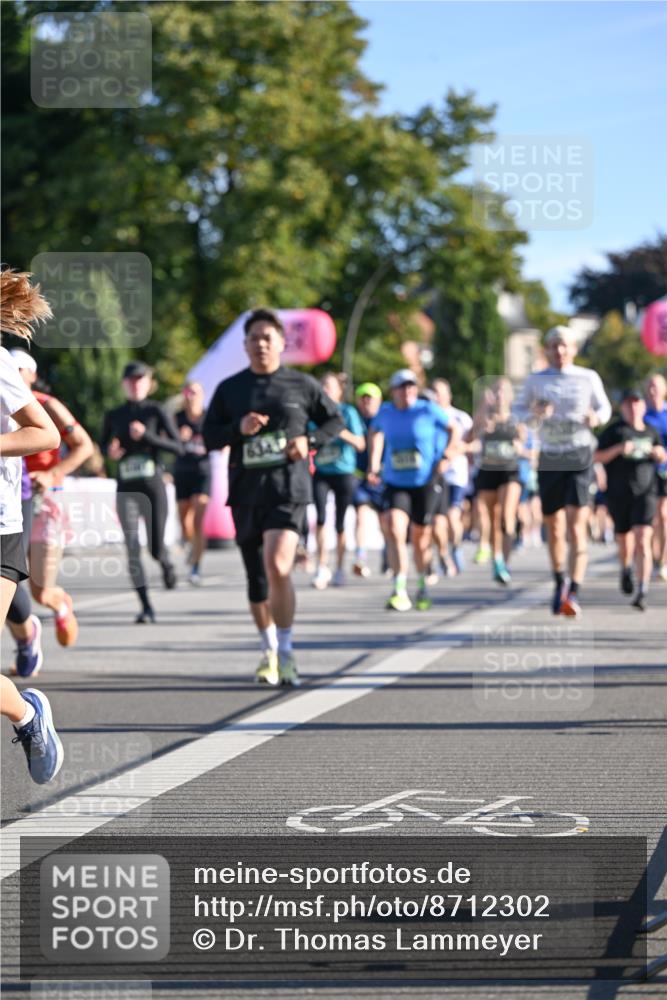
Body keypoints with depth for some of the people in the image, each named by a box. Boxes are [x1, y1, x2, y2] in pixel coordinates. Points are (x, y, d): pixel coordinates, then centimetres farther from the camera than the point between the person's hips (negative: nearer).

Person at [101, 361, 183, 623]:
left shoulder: (156, 412, 0)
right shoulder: (113, 416, 8)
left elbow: (178, 447, -4)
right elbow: (103, 446, 22)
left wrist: (146, 436, -15)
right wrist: (111, 452, -2)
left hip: (153, 485, -2)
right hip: (126, 488, 2)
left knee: (156, 548, 1)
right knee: (132, 549, -10)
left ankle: (165, 563, 39)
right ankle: (146, 606, -7)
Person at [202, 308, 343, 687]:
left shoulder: (302, 385, 5)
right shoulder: (229, 389, 9)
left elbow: (335, 420, 15)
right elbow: (209, 436, 9)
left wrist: (310, 440, -4)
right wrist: (238, 428, -10)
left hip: (288, 489, -3)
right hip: (245, 492, 3)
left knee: (278, 566, -21)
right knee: (256, 577, 9)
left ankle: (286, 652, -12)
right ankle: (269, 650, 26)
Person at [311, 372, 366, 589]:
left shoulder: (348, 412, -2)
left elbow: (360, 445, -6)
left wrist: (343, 433, -20)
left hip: (344, 472, -2)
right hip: (321, 473, 2)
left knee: (340, 523, 3)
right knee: (320, 517, -16)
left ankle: (340, 568, 19)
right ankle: (322, 567, -11)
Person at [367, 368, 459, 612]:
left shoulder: (428, 410, -6)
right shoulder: (385, 412, 3)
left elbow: (454, 429, 5)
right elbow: (376, 432, 23)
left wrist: (445, 457, -5)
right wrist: (373, 466, 15)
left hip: (425, 482, -1)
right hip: (395, 483, 1)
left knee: (421, 537, 7)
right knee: (394, 529, -19)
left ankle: (422, 586, 29)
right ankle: (400, 590, -19)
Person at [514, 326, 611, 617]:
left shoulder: (588, 378, 3)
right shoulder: (535, 380, 5)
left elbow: (604, 408, 13)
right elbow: (519, 411, 11)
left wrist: (597, 417, -10)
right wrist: (534, 413, -11)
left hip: (579, 456, -2)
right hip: (549, 459, 2)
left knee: (577, 527, -15)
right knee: (554, 529, 10)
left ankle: (574, 593, -20)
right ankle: (559, 584, 33)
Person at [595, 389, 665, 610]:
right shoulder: (615, 430, 1)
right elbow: (598, 457, -3)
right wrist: (619, 449, -19)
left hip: (645, 493, 0)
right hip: (618, 493, 0)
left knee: (643, 542, -15)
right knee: (625, 540, 13)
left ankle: (642, 593, -21)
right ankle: (626, 569, 49)